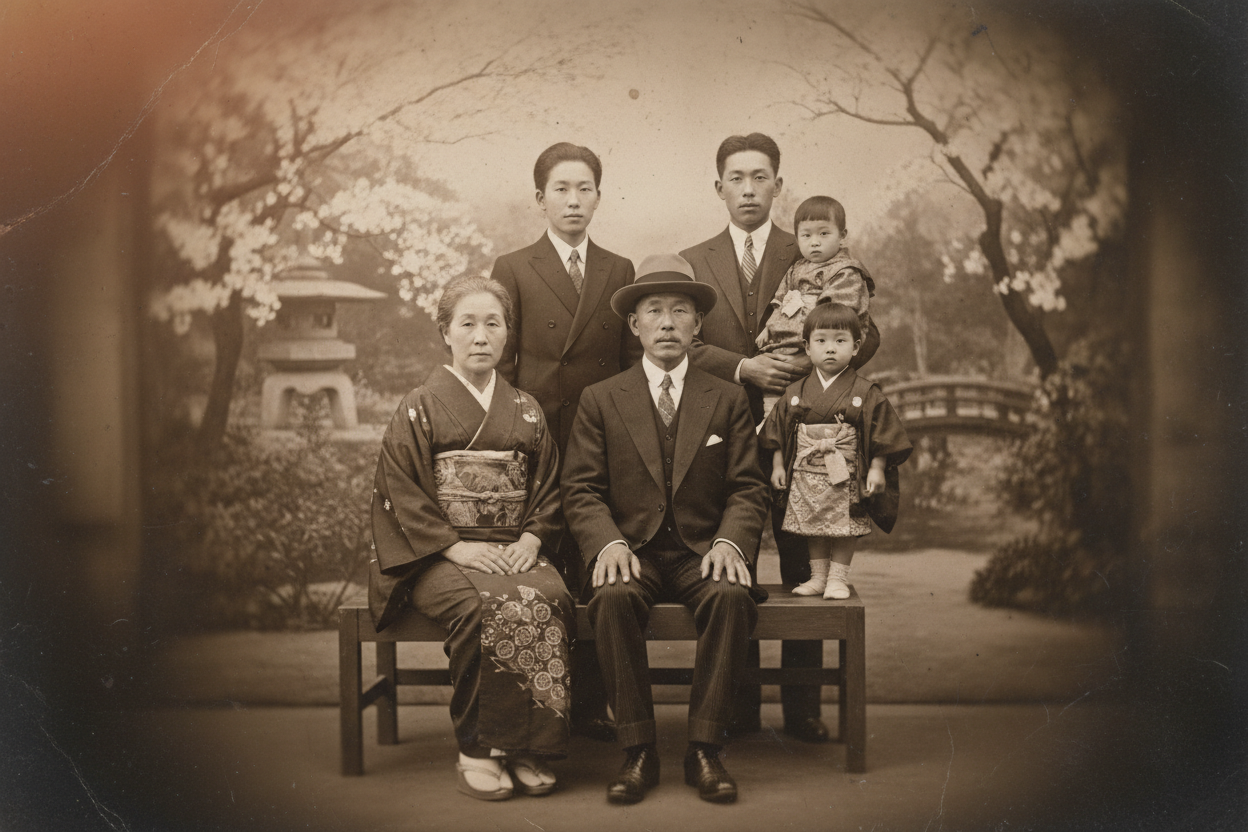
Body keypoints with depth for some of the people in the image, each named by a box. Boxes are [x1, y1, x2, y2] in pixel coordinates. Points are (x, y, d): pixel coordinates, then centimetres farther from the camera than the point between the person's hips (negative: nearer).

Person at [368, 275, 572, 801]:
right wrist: (454, 545, -13)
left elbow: (549, 487, 14)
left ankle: (529, 748, -19)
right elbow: (401, 492, -2)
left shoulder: (525, 411, 18)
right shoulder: (418, 409, 7)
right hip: (438, 555, -2)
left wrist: (532, 538, -5)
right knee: (485, 607, -34)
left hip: (517, 551, 3)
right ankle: (478, 748, -18)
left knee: (547, 600, -30)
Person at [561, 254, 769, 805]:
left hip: (702, 551, 1)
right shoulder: (600, 400, 10)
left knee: (732, 596, -32)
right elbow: (580, 490, 3)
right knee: (614, 598, -33)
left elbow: (748, 488, 6)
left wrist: (729, 542, -14)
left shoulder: (728, 400, 12)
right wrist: (609, 542, -17)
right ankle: (638, 752, -21)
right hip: (631, 551, 0)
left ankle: (705, 749, -21)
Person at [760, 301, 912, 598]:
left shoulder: (866, 393, -4)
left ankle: (838, 577, 16)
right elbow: (777, 435, 8)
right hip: (806, 477, 3)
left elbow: (882, 438, -4)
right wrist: (778, 466, 3)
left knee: (846, 527, 4)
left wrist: (877, 469, -10)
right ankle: (818, 576, 23)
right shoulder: (794, 394, 3)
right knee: (813, 528, 12)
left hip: (847, 477, -2)